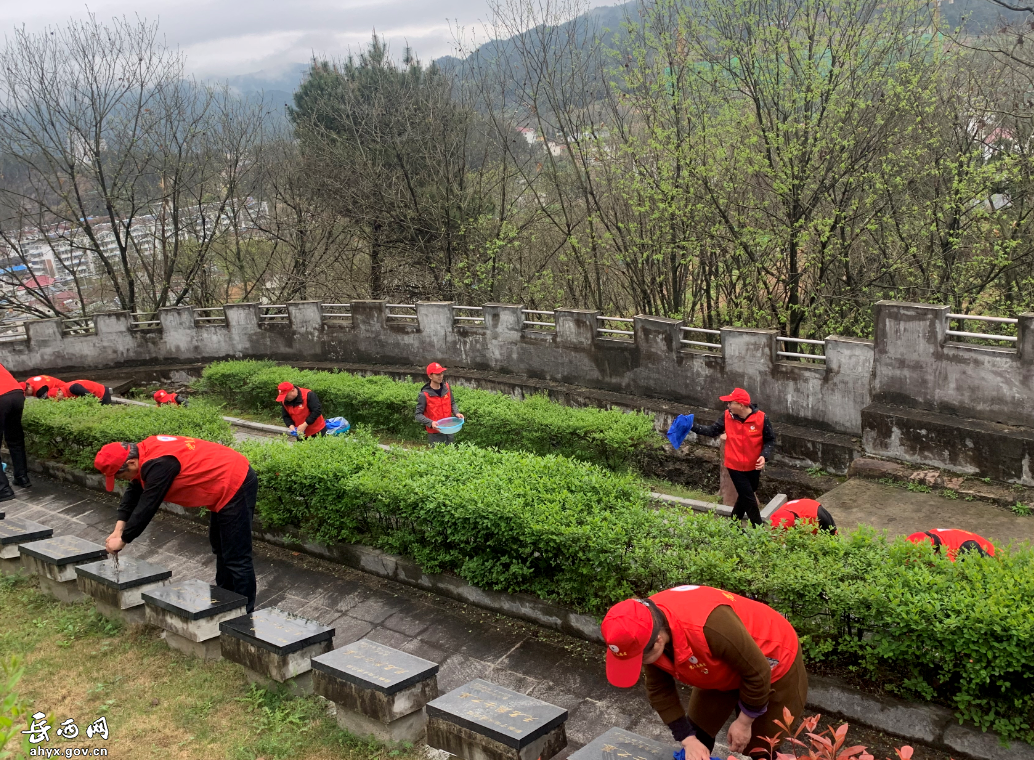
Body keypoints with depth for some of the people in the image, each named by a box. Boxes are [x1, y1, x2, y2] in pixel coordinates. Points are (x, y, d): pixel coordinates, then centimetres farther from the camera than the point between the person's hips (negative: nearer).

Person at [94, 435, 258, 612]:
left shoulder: (158, 465, -25)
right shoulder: (145, 452, 5)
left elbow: (146, 507, -21)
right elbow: (134, 493, 13)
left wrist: (123, 540, -8)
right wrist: (119, 529, 6)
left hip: (236, 485, -11)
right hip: (226, 481, 11)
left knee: (236, 557, -5)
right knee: (220, 547, 23)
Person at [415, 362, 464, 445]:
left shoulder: (446, 387, -2)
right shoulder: (424, 395, -16)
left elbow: (452, 403, 12)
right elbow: (418, 415, -13)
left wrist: (456, 413, -8)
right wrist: (430, 423, -28)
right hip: (435, 434, -5)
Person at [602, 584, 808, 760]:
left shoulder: (709, 626, -45)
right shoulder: (646, 632, -22)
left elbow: (757, 673, -29)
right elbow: (659, 690, -7)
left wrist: (744, 722, -15)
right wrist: (688, 739, -13)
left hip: (774, 664, -6)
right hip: (725, 668, 6)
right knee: (697, 735, 11)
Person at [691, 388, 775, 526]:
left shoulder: (761, 418, -18)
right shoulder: (727, 416, -12)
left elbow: (770, 440, -7)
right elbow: (713, 431, -3)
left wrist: (764, 456, -23)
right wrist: (692, 426, -15)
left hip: (753, 467, 1)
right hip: (735, 466, -1)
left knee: (744, 497, 18)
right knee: (749, 499, 0)